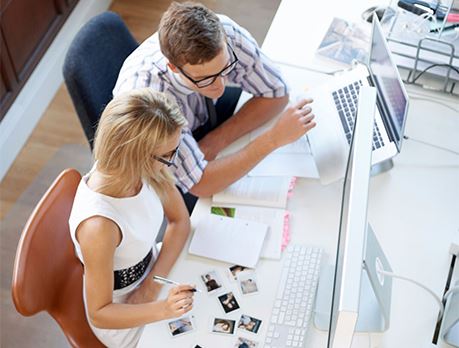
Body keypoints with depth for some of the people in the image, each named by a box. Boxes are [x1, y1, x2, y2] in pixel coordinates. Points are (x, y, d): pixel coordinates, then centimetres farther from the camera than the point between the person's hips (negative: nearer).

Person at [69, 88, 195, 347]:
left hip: (154, 272, 6)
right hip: (123, 317, -5)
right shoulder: (99, 226, -40)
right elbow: (99, 313, -25)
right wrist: (163, 309, -39)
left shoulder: (141, 169, -22)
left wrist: (153, 282, -15)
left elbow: (180, 221, -4)